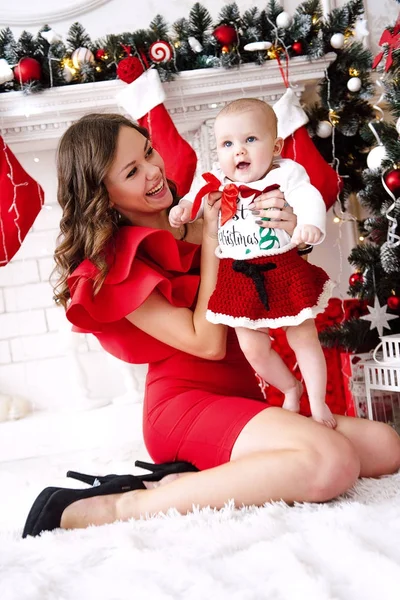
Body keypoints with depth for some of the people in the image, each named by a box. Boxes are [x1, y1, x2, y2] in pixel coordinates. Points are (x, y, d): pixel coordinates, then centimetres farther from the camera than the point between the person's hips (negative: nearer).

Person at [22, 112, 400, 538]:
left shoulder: (195, 223, 14)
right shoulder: (114, 268, -7)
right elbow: (208, 344, -13)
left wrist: (284, 232, -8)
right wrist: (210, 240, -8)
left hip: (244, 397, 8)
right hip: (186, 403, -8)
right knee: (333, 462, -31)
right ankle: (130, 506, -23)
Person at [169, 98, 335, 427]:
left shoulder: (286, 173, -11)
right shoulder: (218, 181, 2)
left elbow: (309, 199, -24)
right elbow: (199, 194, 21)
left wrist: (310, 224, -44)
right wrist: (184, 206, 1)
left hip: (283, 271, -4)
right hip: (239, 278, 4)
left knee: (304, 337, 7)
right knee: (253, 347, 9)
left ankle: (318, 402, 26)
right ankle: (290, 388, 36)